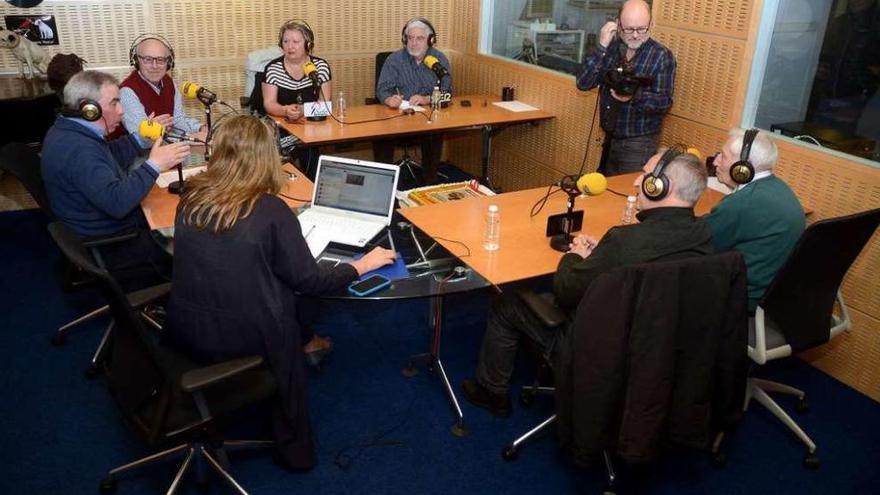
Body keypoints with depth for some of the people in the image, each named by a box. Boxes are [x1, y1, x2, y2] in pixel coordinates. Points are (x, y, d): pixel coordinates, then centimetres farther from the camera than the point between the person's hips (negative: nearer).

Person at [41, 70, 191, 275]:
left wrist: (143, 138, 4)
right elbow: (117, 202, -39)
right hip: (109, 246, -10)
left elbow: (110, 156, 15)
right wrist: (154, 166, -33)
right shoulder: (78, 150, -32)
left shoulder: (66, 130, 2)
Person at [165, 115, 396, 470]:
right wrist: (361, 265, 5)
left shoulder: (191, 197, -3)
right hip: (242, 340, -5)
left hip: (185, 330, 5)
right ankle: (293, 447, 31)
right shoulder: (270, 211, -18)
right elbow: (308, 282, -9)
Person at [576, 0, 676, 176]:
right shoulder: (610, 47, 3)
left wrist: (635, 95, -31)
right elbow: (583, 83, -7)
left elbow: (665, 102, -13)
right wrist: (602, 47, -16)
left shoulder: (662, 56, -8)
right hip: (609, 138, 5)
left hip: (638, 143, -4)